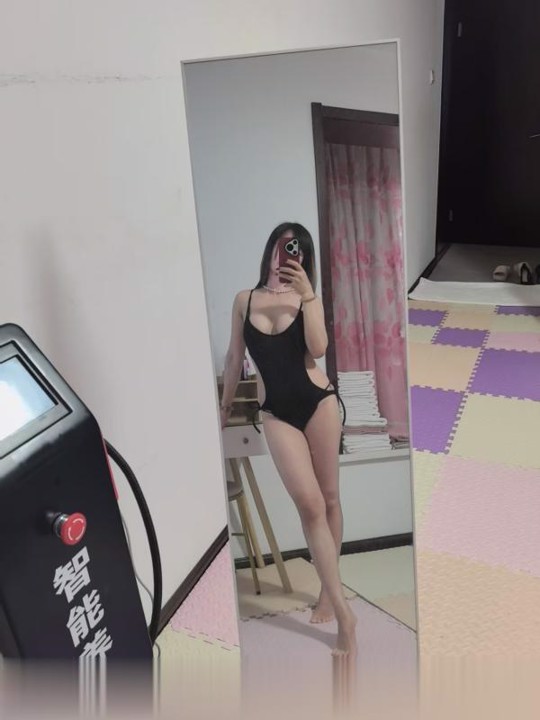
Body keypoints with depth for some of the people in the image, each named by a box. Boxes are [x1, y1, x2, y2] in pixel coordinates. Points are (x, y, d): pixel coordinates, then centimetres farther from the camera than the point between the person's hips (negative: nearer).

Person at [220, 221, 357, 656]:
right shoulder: (245, 300, 6)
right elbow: (235, 358, 14)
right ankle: (344, 612, -2)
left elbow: (318, 349, -14)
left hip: (318, 402, 1)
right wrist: (224, 407, 19)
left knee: (328, 498, 10)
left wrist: (307, 293, -19)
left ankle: (330, 590, 30)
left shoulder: (307, 298, 3)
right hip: (276, 413, 0)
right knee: (309, 503, -10)